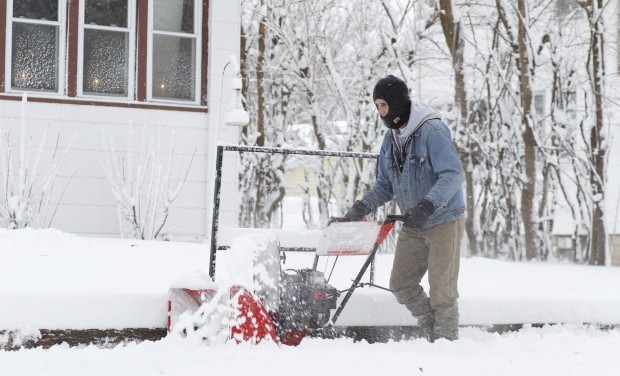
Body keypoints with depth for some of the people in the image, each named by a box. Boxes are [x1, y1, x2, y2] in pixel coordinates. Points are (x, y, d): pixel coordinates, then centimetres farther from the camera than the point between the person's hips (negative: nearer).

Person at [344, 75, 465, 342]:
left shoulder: (432, 130, -18)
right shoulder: (391, 139, 7)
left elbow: (453, 174, -25)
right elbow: (385, 185, 13)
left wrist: (427, 206, -35)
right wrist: (362, 206, -3)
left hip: (443, 221, -8)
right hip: (413, 225, 8)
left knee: (441, 289, -4)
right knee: (401, 283, 6)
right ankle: (433, 330, 23)